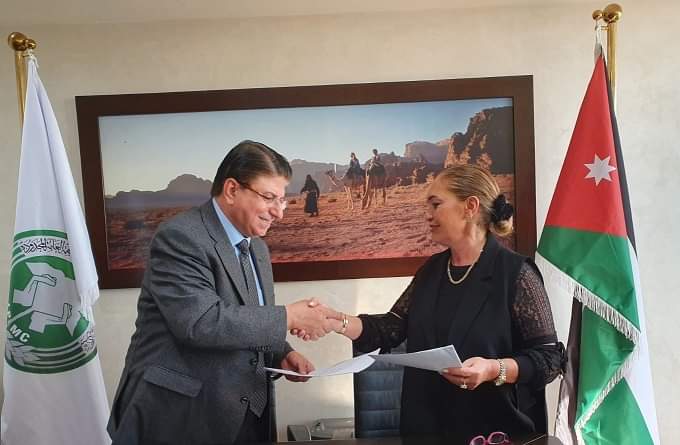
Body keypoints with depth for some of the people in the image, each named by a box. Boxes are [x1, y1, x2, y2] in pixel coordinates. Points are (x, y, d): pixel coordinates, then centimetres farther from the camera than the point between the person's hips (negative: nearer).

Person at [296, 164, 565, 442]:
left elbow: (549, 358, -12)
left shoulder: (515, 273, -13)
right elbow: (391, 327, 1)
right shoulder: (432, 269, 4)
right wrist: (334, 321, -11)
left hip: (495, 432, -5)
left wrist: (494, 370, -27)